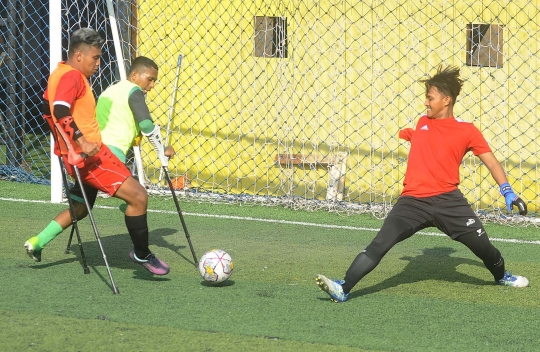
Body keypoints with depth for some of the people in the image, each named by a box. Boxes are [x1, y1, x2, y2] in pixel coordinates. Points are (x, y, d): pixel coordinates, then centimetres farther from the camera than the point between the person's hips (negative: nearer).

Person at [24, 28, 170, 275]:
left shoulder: (59, 74, 16)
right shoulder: (73, 76, -15)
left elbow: (48, 110, 28)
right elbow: (60, 111, -30)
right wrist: (82, 141, -35)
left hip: (83, 154, 11)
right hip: (89, 154, -11)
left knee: (81, 207, 28)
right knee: (138, 197, -13)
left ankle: (37, 243, 27)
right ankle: (142, 254, -1)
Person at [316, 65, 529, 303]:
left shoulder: (467, 131, 4)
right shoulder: (422, 123, 18)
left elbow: (490, 161, 6)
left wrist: (508, 192, -2)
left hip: (448, 200, -2)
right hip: (413, 201, 3)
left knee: (481, 244, -1)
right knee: (380, 244, -15)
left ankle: (501, 276, 33)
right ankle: (343, 289, -23)